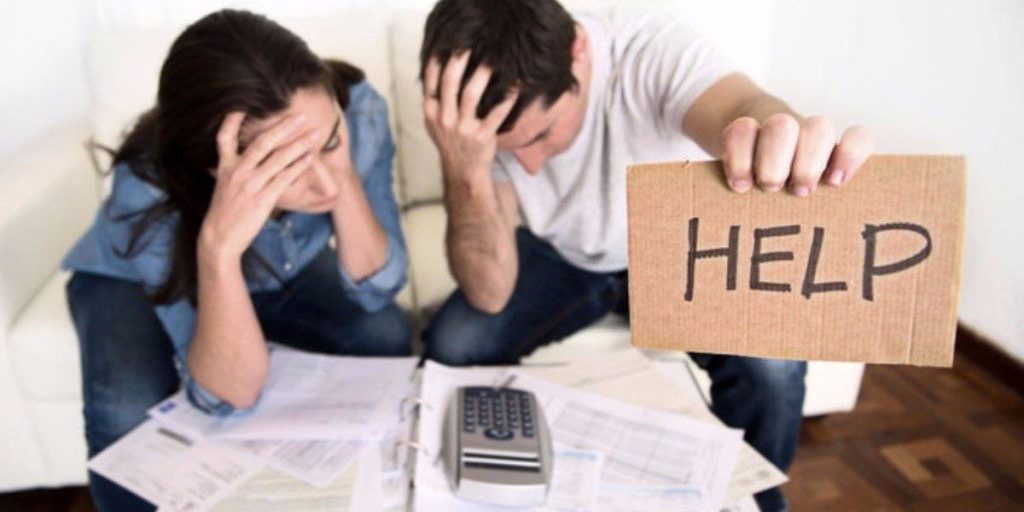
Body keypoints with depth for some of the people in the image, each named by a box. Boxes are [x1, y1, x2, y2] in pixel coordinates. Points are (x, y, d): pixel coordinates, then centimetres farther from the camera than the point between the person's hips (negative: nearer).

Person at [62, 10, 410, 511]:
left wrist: (345, 177, -42)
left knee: (385, 336, -21)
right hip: (130, 281, -2)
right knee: (127, 418, -30)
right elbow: (230, 397, -36)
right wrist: (218, 247, -53)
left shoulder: (357, 110, -32)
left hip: (286, 268, 3)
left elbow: (377, 291, -26)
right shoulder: (150, 189, -39)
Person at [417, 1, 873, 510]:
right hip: (561, 256, 2)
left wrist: (784, 141, -78)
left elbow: (740, 106, -54)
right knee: (452, 347, -21)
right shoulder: (475, 118, -24)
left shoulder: (657, 51, -31)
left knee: (772, 364, -27)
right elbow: (489, 294, -29)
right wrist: (465, 169, -46)